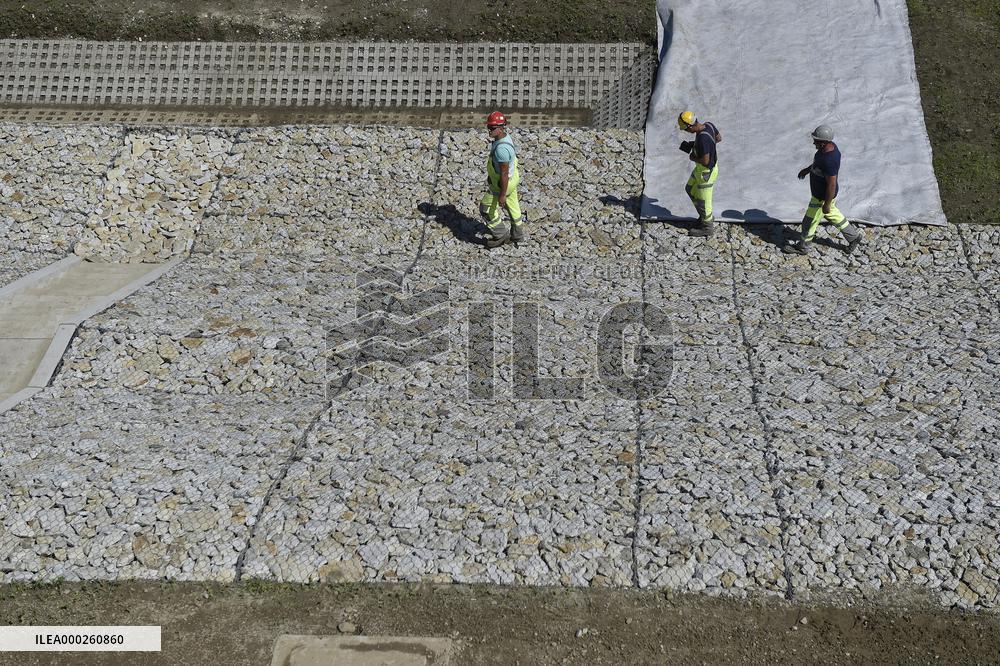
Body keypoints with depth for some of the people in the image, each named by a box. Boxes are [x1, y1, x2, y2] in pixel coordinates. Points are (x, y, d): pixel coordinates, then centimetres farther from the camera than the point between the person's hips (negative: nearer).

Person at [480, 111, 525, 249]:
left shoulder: (501, 148, -38)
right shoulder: (505, 136, -8)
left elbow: (504, 173, -31)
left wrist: (502, 195, -23)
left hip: (503, 184, -9)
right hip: (511, 178, 9)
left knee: (486, 209, 9)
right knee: (512, 206, 25)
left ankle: (501, 234, 24)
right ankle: (517, 233, 43)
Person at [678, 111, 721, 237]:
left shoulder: (702, 138, -37)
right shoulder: (708, 125, -11)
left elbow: (705, 161, -33)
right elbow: (719, 138, 7)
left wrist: (692, 158, -13)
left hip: (706, 171, -9)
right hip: (700, 168, 9)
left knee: (703, 200, 10)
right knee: (690, 190, 26)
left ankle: (707, 227, 31)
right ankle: (707, 216, 41)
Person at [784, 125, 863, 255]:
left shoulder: (829, 160, -38)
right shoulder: (830, 146, -10)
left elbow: (832, 184, -31)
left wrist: (826, 204, -22)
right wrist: (807, 169, 18)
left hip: (823, 197, -9)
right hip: (820, 192, 9)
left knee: (809, 222, 12)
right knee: (832, 214, 30)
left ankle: (802, 247, 35)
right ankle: (853, 236, 44)